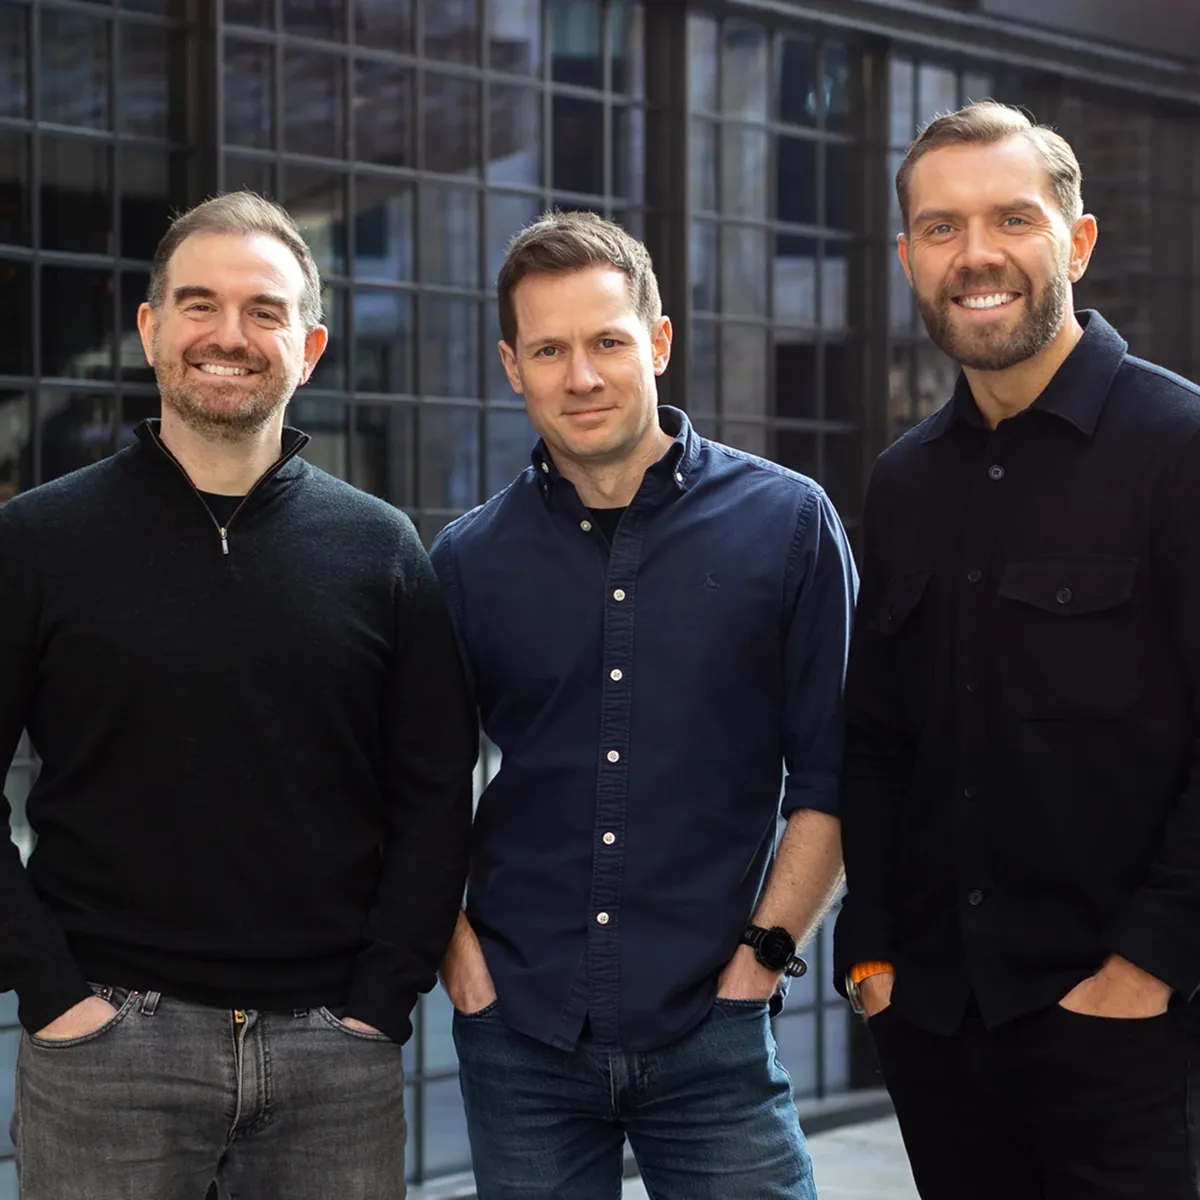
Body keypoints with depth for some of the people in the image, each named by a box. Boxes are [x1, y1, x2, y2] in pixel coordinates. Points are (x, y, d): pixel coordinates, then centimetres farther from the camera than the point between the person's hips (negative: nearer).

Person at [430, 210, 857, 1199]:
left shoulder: (788, 522, -1)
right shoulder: (468, 559, 4)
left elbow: (830, 773, 0)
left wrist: (765, 951, -6)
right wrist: (455, 950, 0)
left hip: (712, 1039, -2)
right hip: (519, 1035, 2)